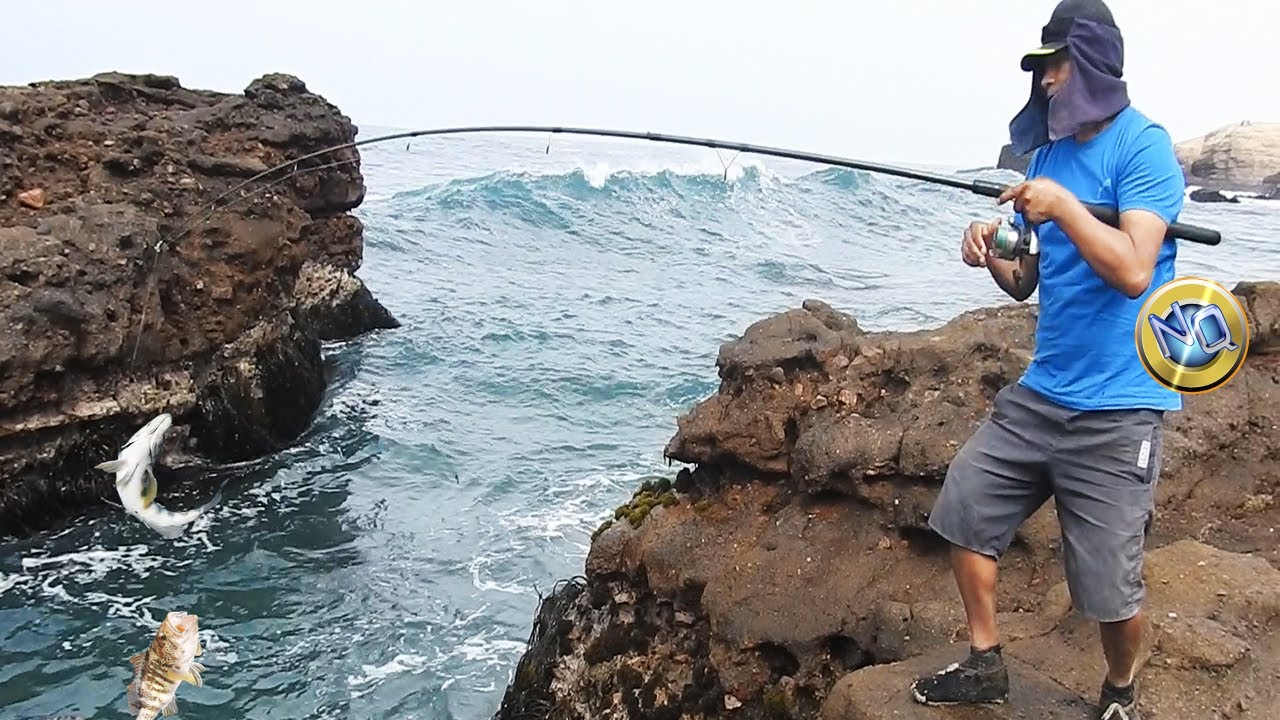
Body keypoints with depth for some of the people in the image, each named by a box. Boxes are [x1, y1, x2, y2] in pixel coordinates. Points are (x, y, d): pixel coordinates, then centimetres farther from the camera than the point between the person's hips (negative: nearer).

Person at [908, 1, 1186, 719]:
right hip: (1041, 391, 7)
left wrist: (1064, 205, -22)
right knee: (965, 508, 7)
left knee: (1110, 586, -2)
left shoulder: (1145, 146, -10)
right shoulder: (1048, 152, 11)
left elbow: (1133, 271, -22)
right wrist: (993, 252, -6)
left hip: (1117, 405, -7)